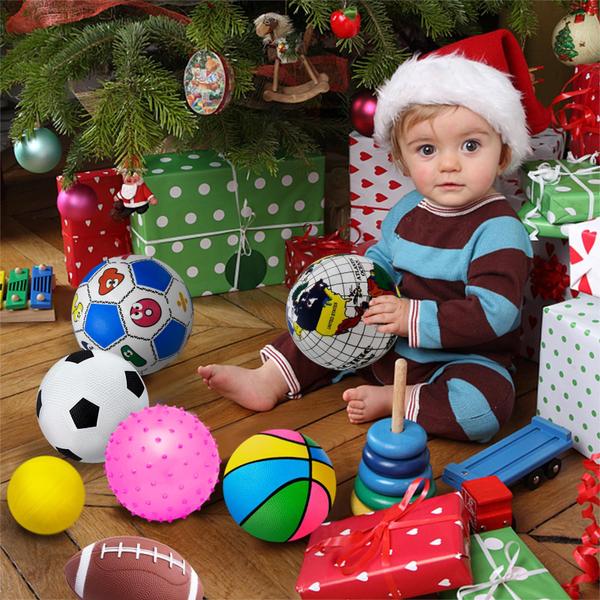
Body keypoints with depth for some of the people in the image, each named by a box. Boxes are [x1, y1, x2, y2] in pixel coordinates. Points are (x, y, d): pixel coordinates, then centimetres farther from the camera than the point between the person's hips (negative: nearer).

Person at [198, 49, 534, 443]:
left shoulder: (500, 229, -21)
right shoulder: (408, 210, 2)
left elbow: (495, 312, -29)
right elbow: (381, 259, 17)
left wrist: (416, 317, -33)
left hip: (465, 358, -7)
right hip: (390, 343, 7)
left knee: (486, 404, -35)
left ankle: (389, 401, -18)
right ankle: (270, 381, 11)